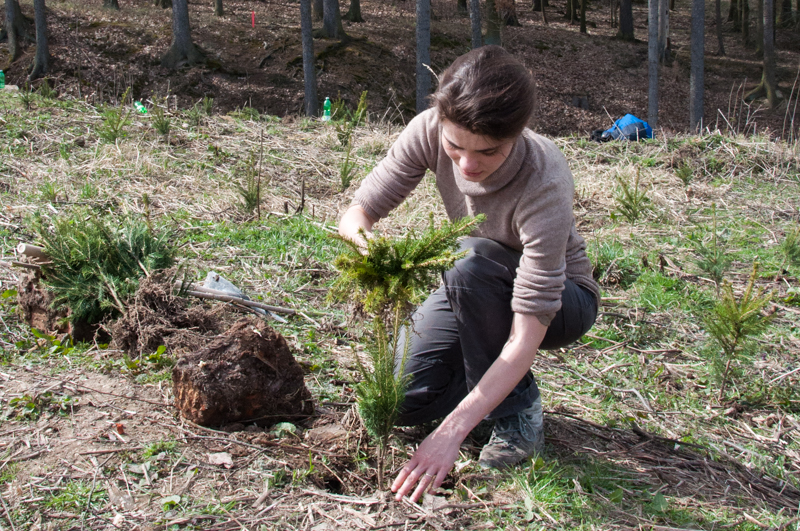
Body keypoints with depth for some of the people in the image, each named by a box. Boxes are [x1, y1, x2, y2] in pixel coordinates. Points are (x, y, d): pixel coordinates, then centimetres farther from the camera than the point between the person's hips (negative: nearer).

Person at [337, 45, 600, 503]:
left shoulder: (544, 185, -37)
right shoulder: (431, 131, -23)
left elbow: (528, 334, -39)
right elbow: (359, 212, -18)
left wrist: (452, 432, -46)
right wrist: (368, 244, -44)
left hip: (561, 300, -4)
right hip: (475, 294, 4)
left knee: (473, 261, -36)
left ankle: (518, 409, -15)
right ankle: (497, 383, 12)